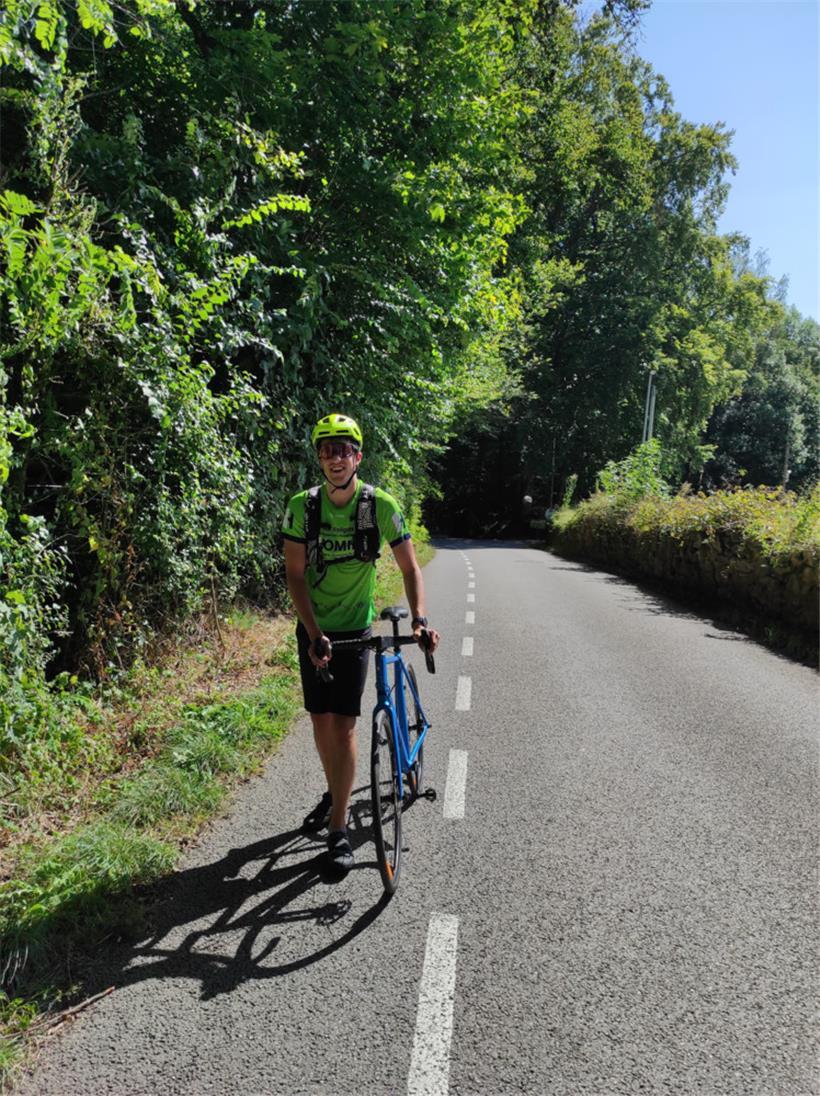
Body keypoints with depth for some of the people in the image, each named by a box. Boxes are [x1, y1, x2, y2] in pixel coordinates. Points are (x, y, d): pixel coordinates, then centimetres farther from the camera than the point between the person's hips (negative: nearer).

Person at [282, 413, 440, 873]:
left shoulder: (381, 505, -13)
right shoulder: (303, 505, -10)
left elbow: (410, 567, -8)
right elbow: (295, 574, -11)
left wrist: (420, 619, -23)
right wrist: (314, 633, -23)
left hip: (355, 628, -2)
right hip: (313, 629, 2)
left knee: (344, 724, -5)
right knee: (321, 721, 11)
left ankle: (340, 828, 6)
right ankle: (335, 792, 37)